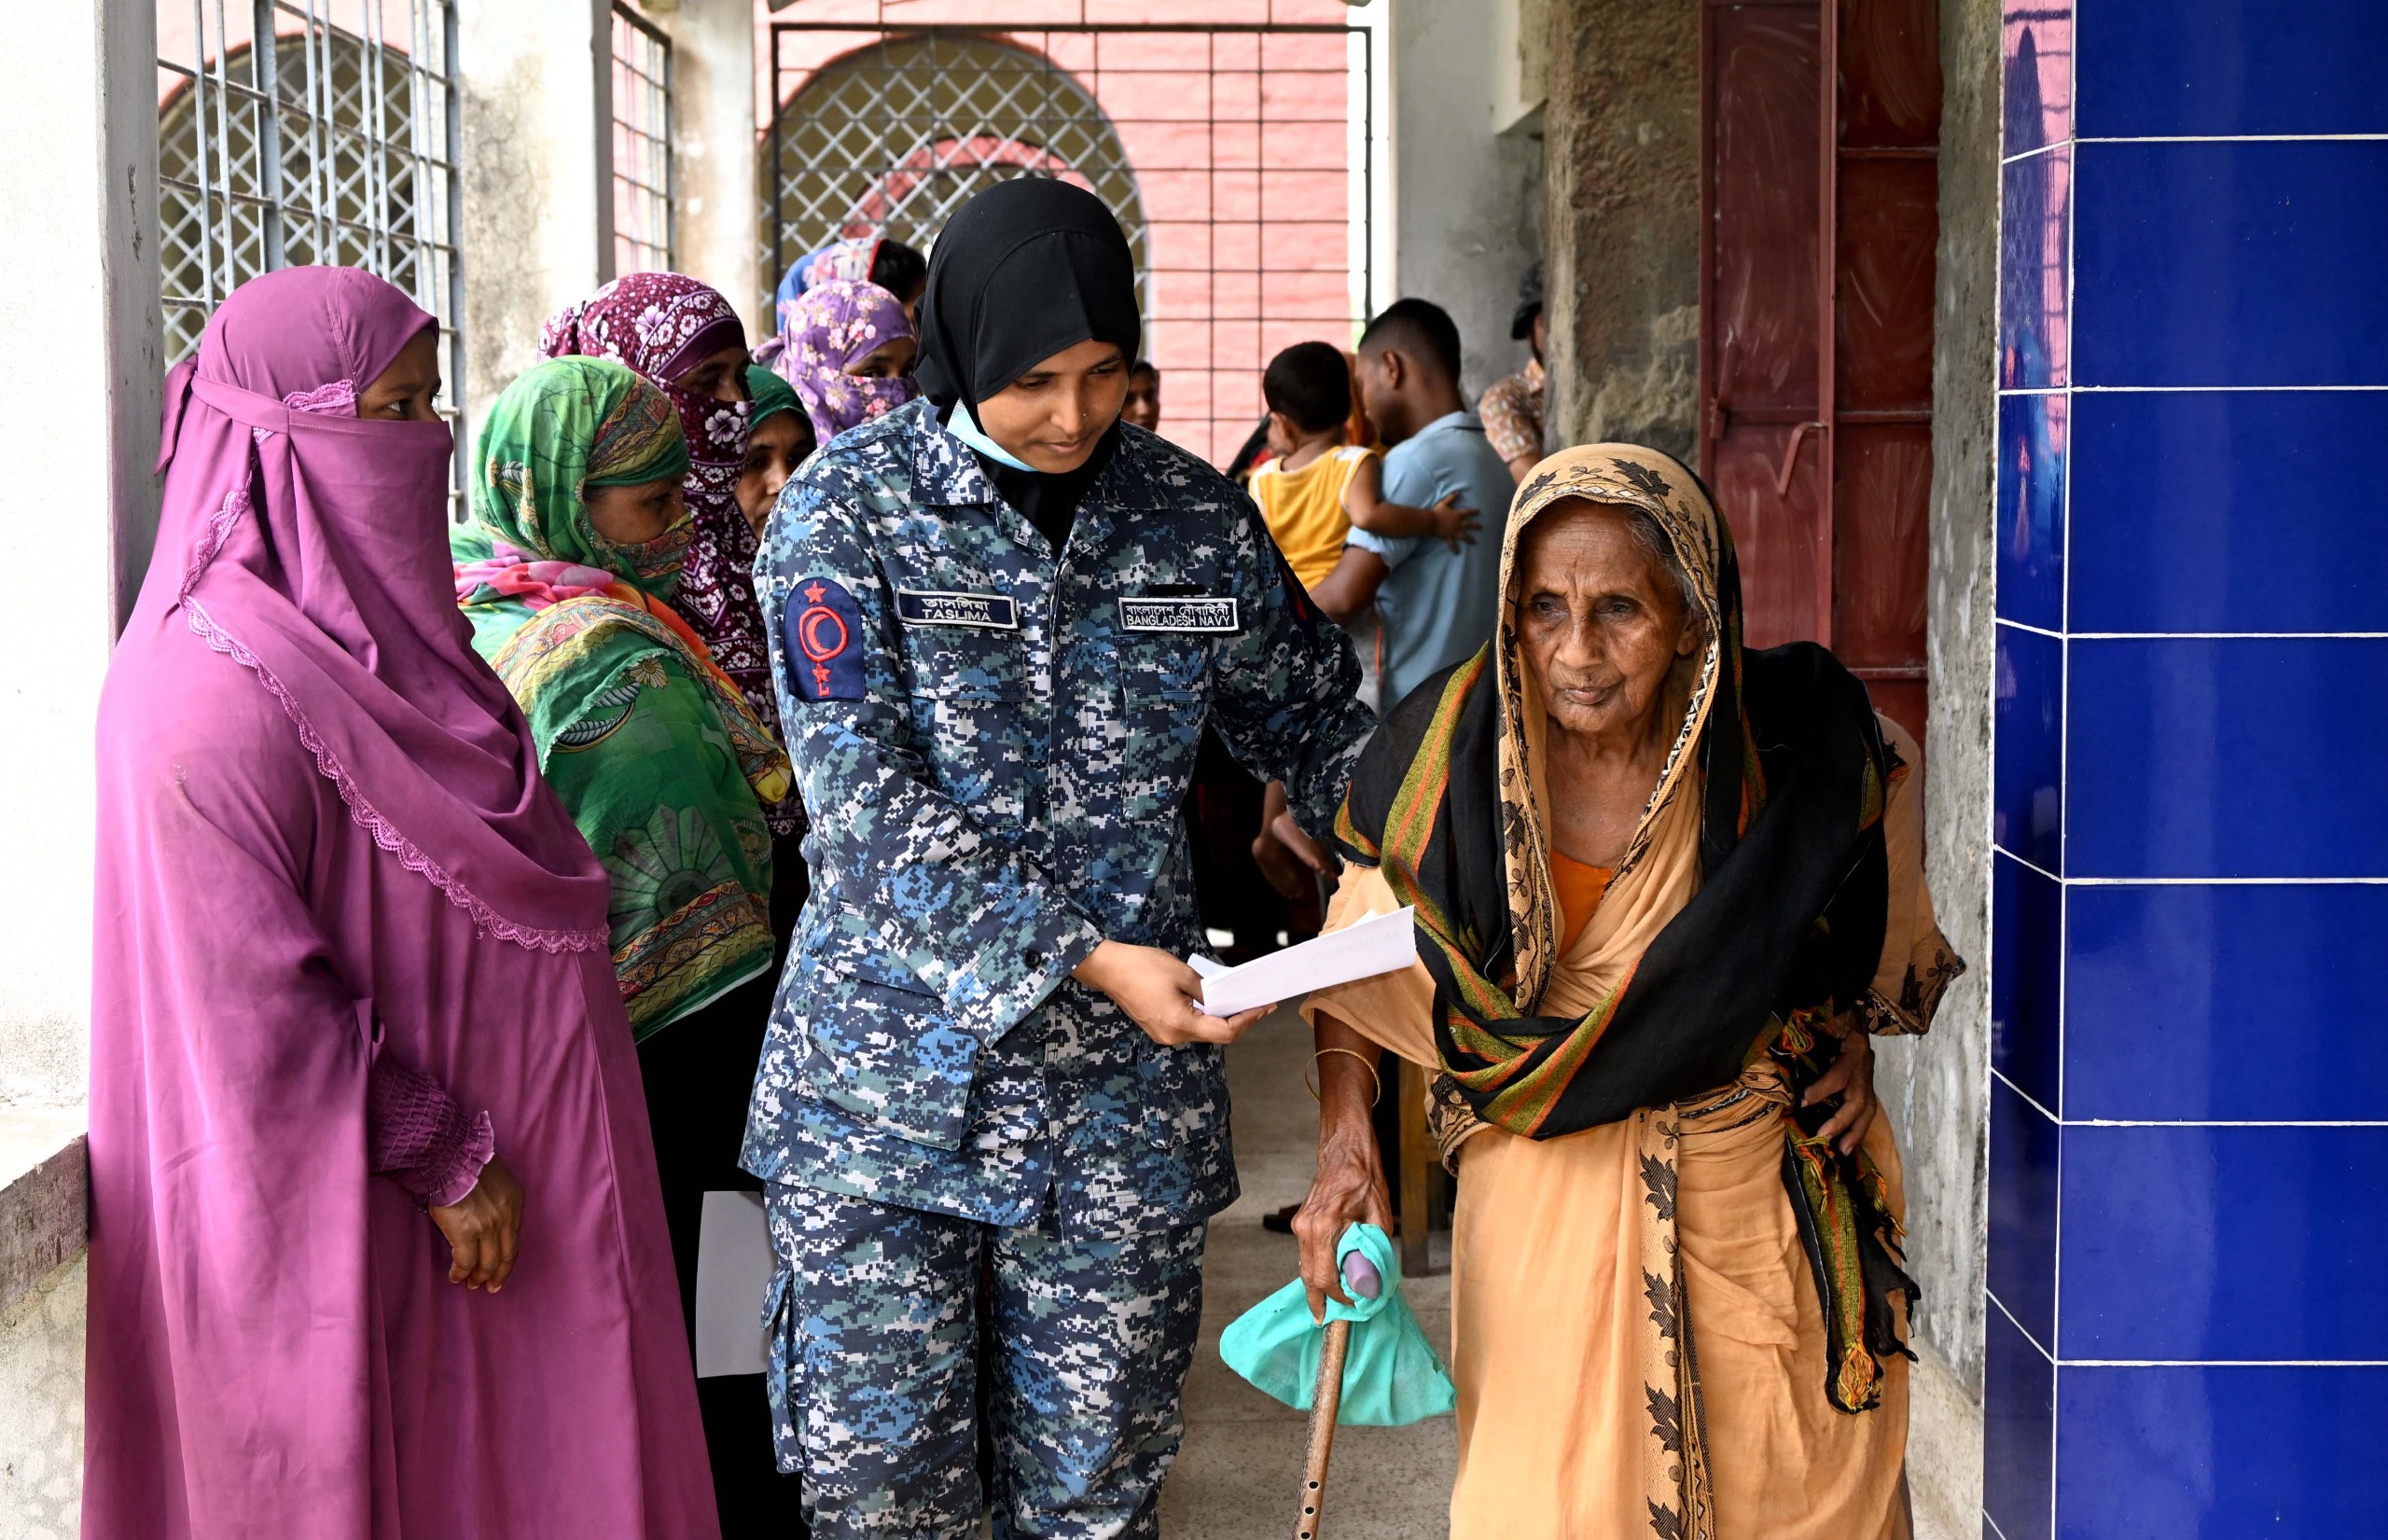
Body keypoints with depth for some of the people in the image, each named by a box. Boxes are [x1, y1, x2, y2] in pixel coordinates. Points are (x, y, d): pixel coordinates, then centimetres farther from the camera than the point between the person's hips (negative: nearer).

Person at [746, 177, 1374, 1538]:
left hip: (1120, 1097, 2)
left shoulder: (1197, 518, 3)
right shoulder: (848, 509, -6)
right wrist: (1087, 959, -21)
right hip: (890, 1070, -2)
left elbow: (1318, 724, 15)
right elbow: (866, 799, -14)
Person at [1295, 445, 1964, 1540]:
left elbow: (1886, 771, 8)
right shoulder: (1453, 751, -16)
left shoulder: (1787, 739, -16)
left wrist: (1857, 1029, 3)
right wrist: (1343, 1142, -11)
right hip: (1546, 1191, 0)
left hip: (1760, 1177, 1)